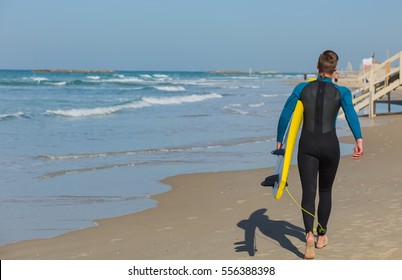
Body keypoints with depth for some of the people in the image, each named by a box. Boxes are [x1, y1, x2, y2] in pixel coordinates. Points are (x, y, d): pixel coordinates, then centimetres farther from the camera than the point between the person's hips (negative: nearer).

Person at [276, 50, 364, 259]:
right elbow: (350, 112, -19)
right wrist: (359, 140, -26)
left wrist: (279, 141, 8)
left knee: (308, 191, -3)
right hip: (330, 145, 0)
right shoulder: (341, 92, -1)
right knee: (325, 190, 19)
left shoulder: (302, 88, 2)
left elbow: (285, 115, 0)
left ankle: (309, 234, -27)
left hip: (308, 144, 0)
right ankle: (321, 236, 28)